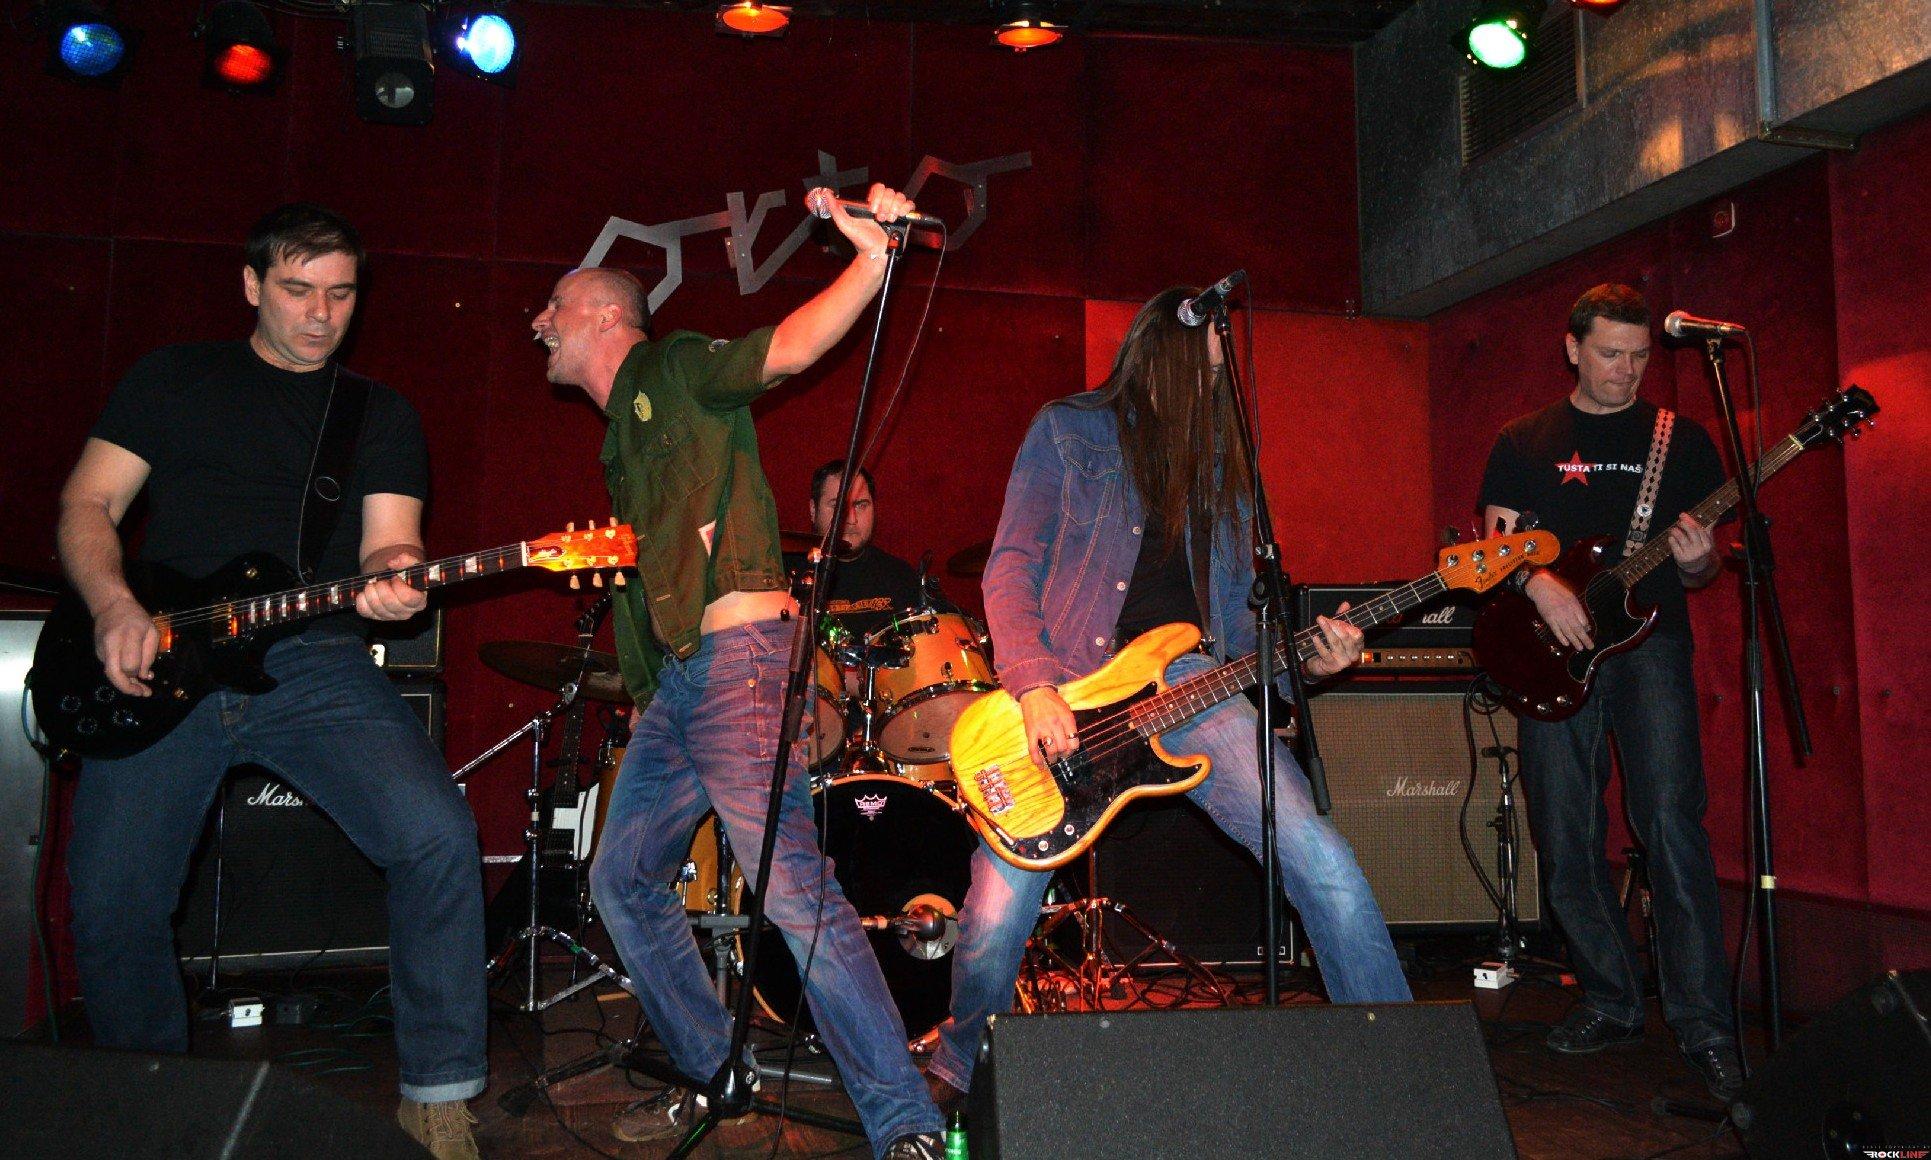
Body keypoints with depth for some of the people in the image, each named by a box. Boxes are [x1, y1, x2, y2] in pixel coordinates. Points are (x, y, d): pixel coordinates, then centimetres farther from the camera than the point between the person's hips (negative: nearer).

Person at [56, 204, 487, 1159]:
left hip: (316, 666, -1)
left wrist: (391, 578, -21)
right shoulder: (174, 378, 15)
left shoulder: (382, 414, 15)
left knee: (438, 836, -22)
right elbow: (88, 503, 10)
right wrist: (113, 606, -9)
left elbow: (386, 542, 4)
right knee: (111, 900, -5)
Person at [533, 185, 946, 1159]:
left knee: (793, 887, -18)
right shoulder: (623, 433, 26)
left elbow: (790, 347, -16)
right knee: (622, 879, 15)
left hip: (735, 657, -10)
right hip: (670, 683, 10)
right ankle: (710, 1077, 27)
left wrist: (873, 260, -28)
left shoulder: (675, 369, 1)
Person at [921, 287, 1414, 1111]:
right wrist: (1034, 687, -17)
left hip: (1188, 680, 4)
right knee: (999, 913, -8)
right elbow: (1011, 569, -2)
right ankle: (956, 1072, 21)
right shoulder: (1068, 431, 6)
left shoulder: (1216, 457, 20)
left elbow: (1234, 609, 19)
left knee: (1318, 854, -14)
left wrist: (1304, 654, -2)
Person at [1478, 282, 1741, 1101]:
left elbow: (1702, 567, 13)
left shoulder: (1682, 440, 13)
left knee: (1672, 828, -14)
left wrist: (1697, 562, -11)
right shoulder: (1523, 442, 13)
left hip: (1649, 639, -1)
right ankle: (1611, 1002, 17)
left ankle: (1704, 1027, -7)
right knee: (1566, 843, 2)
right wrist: (1539, 584, -13)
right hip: (1553, 648, 2)